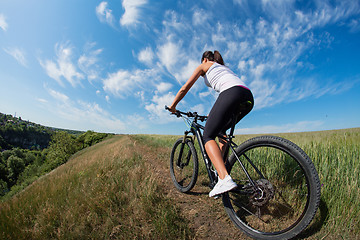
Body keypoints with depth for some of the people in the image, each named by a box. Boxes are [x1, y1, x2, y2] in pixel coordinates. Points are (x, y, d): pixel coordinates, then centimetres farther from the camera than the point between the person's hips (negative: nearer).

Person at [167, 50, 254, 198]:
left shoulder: (204, 66, 22)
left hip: (232, 93, -8)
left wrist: (173, 106, 29)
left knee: (208, 136, -6)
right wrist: (214, 114, 50)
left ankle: (225, 179, -25)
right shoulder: (224, 68, 41)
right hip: (249, 98, 8)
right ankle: (220, 168, 19)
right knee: (221, 130, 26)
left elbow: (185, 88, 17)